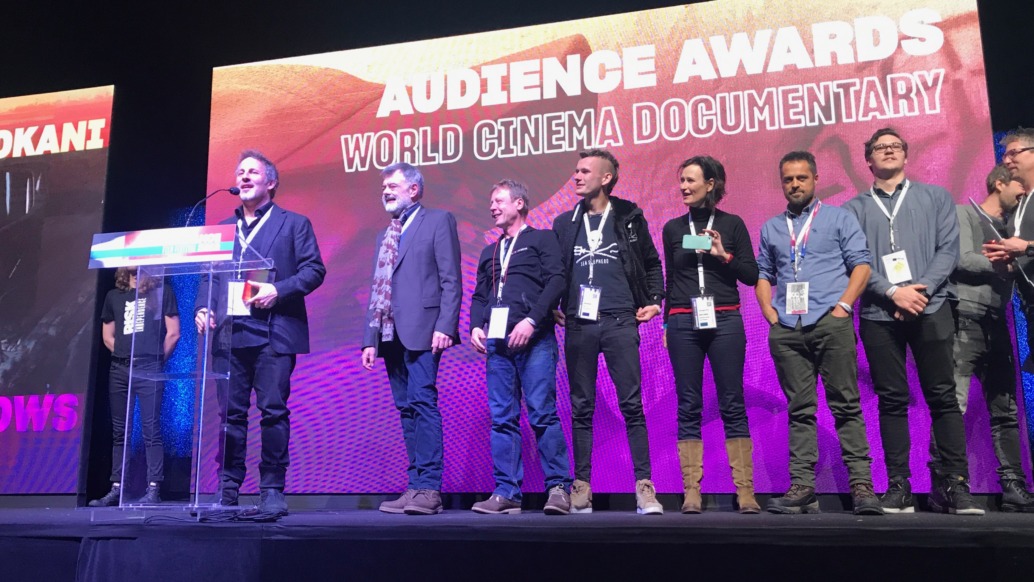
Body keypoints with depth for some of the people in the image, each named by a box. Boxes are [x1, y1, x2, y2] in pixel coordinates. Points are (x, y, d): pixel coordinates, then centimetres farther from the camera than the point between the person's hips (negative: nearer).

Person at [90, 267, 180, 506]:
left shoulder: (162, 292, 5)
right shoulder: (114, 296, 17)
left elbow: (173, 333, 1)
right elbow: (107, 336, 19)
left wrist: (157, 360, 2)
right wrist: (123, 355, 8)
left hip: (148, 368, -5)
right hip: (119, 369, 5)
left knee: (151, 430, -7)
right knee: (118, 431, 6)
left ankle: (153, 489, -8)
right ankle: (116, 489, 10)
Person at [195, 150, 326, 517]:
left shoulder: (294, 224, 9)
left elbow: (314, 269, -1)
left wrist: (278, 290, -14)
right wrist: (203, 308, 2)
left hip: (273, 332, -4)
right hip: (229, 331, 4)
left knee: (273, 410, -5)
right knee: (230, 412, 4)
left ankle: (272, 490, 2)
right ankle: (228, 489, 12)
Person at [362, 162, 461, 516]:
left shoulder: (438, 221, 4)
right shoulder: (384, 236, 24)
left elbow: (451, 280, -6)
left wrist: (445, 326, -16)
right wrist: (370, 339, 13)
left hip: (422, 331, -7)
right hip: (391, 335, 7)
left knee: (423, 402, -13)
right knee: (407, 408, 6)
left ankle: (429, 488, -11)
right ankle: (416, 486, 9)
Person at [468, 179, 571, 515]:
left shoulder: (543, 239, 9)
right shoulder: (489, 253, 26)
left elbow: (556, 281, -5)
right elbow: (479, 297, 23)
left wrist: (531, 320, -15)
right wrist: (475, 326, 3)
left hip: (534, 340, -5)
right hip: (497, 342, 5)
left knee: (542, 413, -10)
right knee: (502, 418, 2)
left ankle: (559, 488, -3)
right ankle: (507, 493, 5)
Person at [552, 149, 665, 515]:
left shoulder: (629, 218, 7)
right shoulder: (564, 223, 12)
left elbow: (652, 264, 14)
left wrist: (654, 300, 3)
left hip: (619, 322, -2)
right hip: (579, 324, 2)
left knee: (632, 404, -4)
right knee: (581, 408, 5)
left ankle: (644, 485, 2)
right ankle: (582, 485, 12)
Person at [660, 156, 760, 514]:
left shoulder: (732, 224, 5)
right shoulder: (673, 228, 11)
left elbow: (752, 275, 5)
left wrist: (724, 255, -10)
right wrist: (666, 323, 15)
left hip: (725, 321, -2)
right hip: (683, 323, 2)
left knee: (732, 404, -2)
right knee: (688, 407, 0)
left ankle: (745, 490, 3)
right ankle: (691, 491, 3)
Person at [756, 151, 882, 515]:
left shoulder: (839, 218, 12)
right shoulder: (771, 228, 21)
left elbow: (861, 264, 4)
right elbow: (763, 275, 20)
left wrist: (843, 305, -8)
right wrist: (769, 312, 4)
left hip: (831, 323, -3)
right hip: (786, 331, 3)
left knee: (846, 405, -5)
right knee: (799, 410, 2)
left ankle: (861, 484, -2)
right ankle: (802, 486, 3)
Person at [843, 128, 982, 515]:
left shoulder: (935, 196, 14)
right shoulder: (855, 208, 11)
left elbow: (948, 250, 3)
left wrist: (921, 291, -11)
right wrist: (894, 293, -13)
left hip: (930, 308, 0)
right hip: (879, 314, 0)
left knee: (942, 396, -2)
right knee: (892, 400, 2)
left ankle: (955, 483, 3)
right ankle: (898, 485, 6)